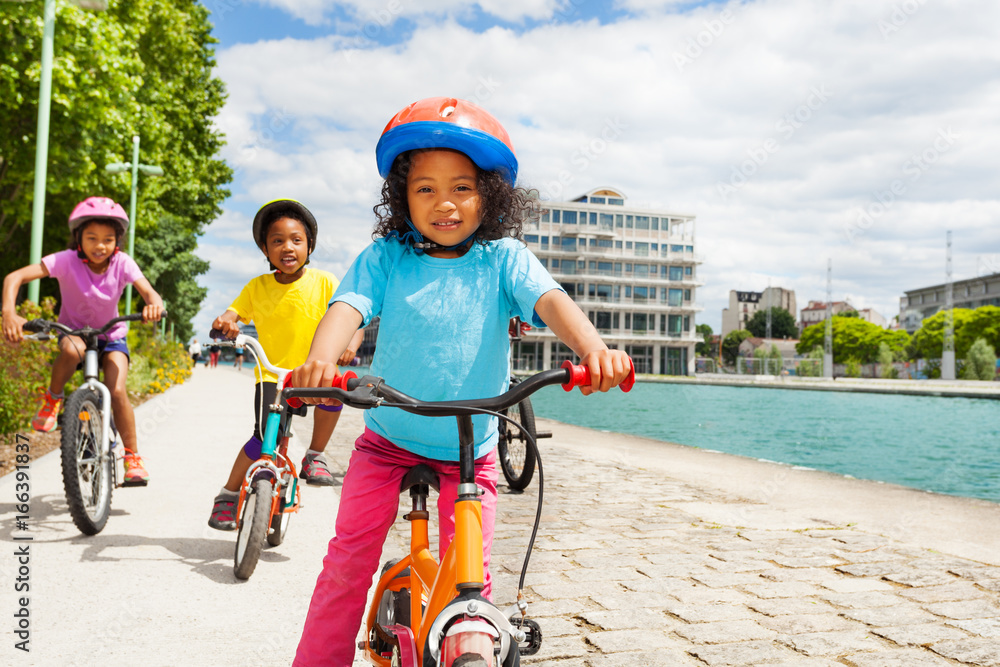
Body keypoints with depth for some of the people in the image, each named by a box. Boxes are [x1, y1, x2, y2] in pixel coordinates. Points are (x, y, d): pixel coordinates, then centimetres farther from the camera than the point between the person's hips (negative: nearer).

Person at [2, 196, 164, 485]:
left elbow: (149, 292, -28)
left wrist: (154, 305, -53)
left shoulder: (122, 263, -18)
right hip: (73, 331, -1)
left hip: (111, 337, 1)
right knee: (72, 349, -38)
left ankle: (133, 457, -4)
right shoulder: (67, 260, -22)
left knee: (117, 391, -21)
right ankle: (53, 398, -8)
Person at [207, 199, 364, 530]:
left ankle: (315, 456, -9)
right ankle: (228, 495, 5)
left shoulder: (323, 283, -4)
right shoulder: (257, 286, 2)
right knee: (264, 436, -18)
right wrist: (225, 323, -27)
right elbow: (233, 313, -1)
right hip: (271, 373, 0)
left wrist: (351, 343, -31)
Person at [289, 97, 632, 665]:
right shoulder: (385, 257, -5)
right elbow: (348, 305, -20)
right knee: (348, 560, 1)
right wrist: (320, 360, -42)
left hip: (471, 452, 0)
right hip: (388, 441, 1)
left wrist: (594, 348, -44)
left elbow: (549, 299, -23)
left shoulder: (503, 258, -7)